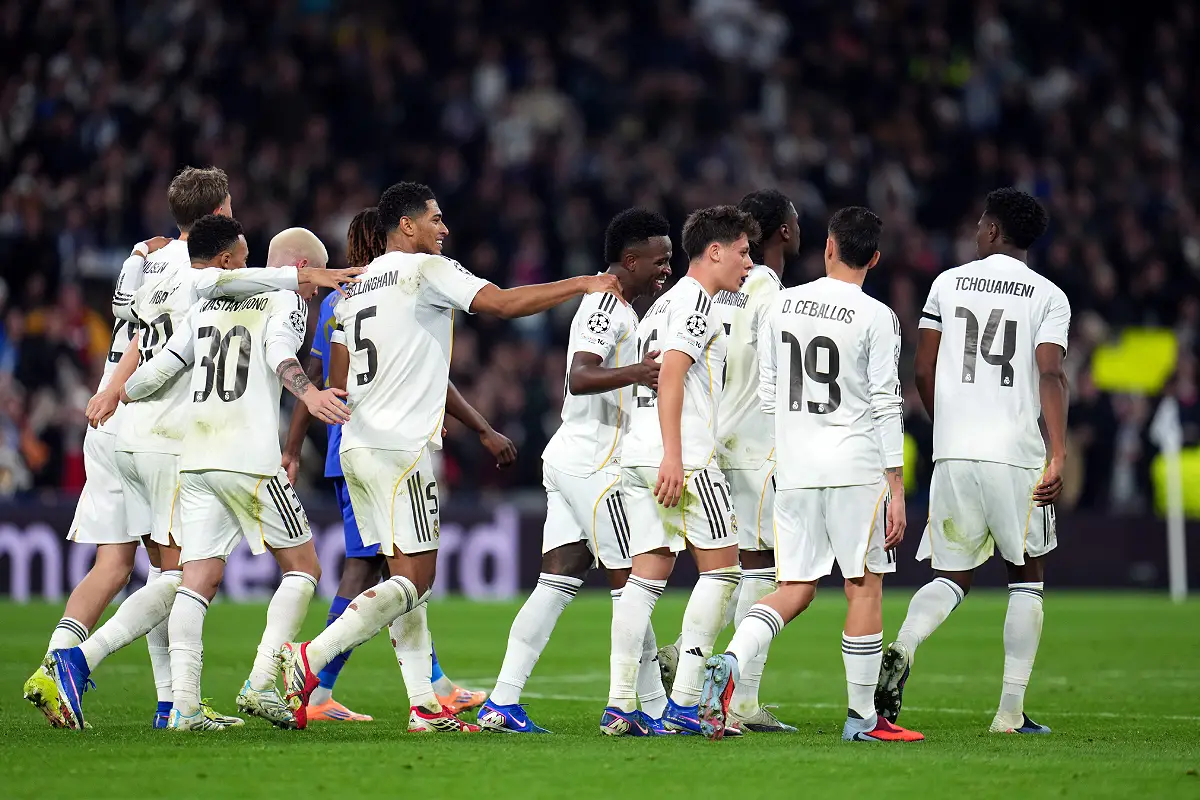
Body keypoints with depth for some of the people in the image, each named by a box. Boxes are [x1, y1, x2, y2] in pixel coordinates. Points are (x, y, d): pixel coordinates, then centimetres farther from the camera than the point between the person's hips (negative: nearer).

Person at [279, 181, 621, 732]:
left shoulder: (356, 288, 18)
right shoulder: (427, 270, -5)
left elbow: (337, 382, 19)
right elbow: (504, 303, -13)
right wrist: (582, 285, -5)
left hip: (356, 445, 9)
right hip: (400, 446, -9)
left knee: (409, 576, 9)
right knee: (413, 579, -8)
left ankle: (425, 706, 5)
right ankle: (308, 658, -18)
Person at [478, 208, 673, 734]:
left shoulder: (612, 306, 19)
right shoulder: (607, 305, -13)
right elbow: (579, 378, -27)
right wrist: (633, 373, -42)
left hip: (567, 454, 10)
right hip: (593, 459, -10)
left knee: (558, 581, 5)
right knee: (631, 583, -5)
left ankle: (501, 704, 0)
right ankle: (652, 707, 0)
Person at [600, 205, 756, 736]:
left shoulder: (665, 304, 23)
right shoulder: (696, 300, -6)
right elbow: (671, 375, -17)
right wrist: (674, 456, -23)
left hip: (637, 455, 9)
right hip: (682, 458, -9)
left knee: (647, 576, 6)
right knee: (721, 570, -1)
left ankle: (619, 706, -1)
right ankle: (682, 705, -6)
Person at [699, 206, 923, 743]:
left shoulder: (782, 306, 6)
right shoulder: (877, 318, -7)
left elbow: (766, 395, 10)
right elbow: (886, 407, -8)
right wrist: (896, 488, -4)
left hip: (793, 470, 4)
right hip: (856, 466, -4)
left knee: (794, 588, 10)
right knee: (864, 587, 5)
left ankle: (730, 661, -15)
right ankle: (862, 716, 8)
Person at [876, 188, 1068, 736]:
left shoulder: (948, 283, 9)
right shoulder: (1048, 297, 2)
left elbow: (923, 371, 11)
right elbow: (1050, 376, -11)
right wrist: (1058, 457, -16)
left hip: (953, 453, 2)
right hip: (1016, 455, -2)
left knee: (951, 576, 12)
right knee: (1025, 577, 13)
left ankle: (901, 650, -19)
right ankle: (1011, 712, 6)